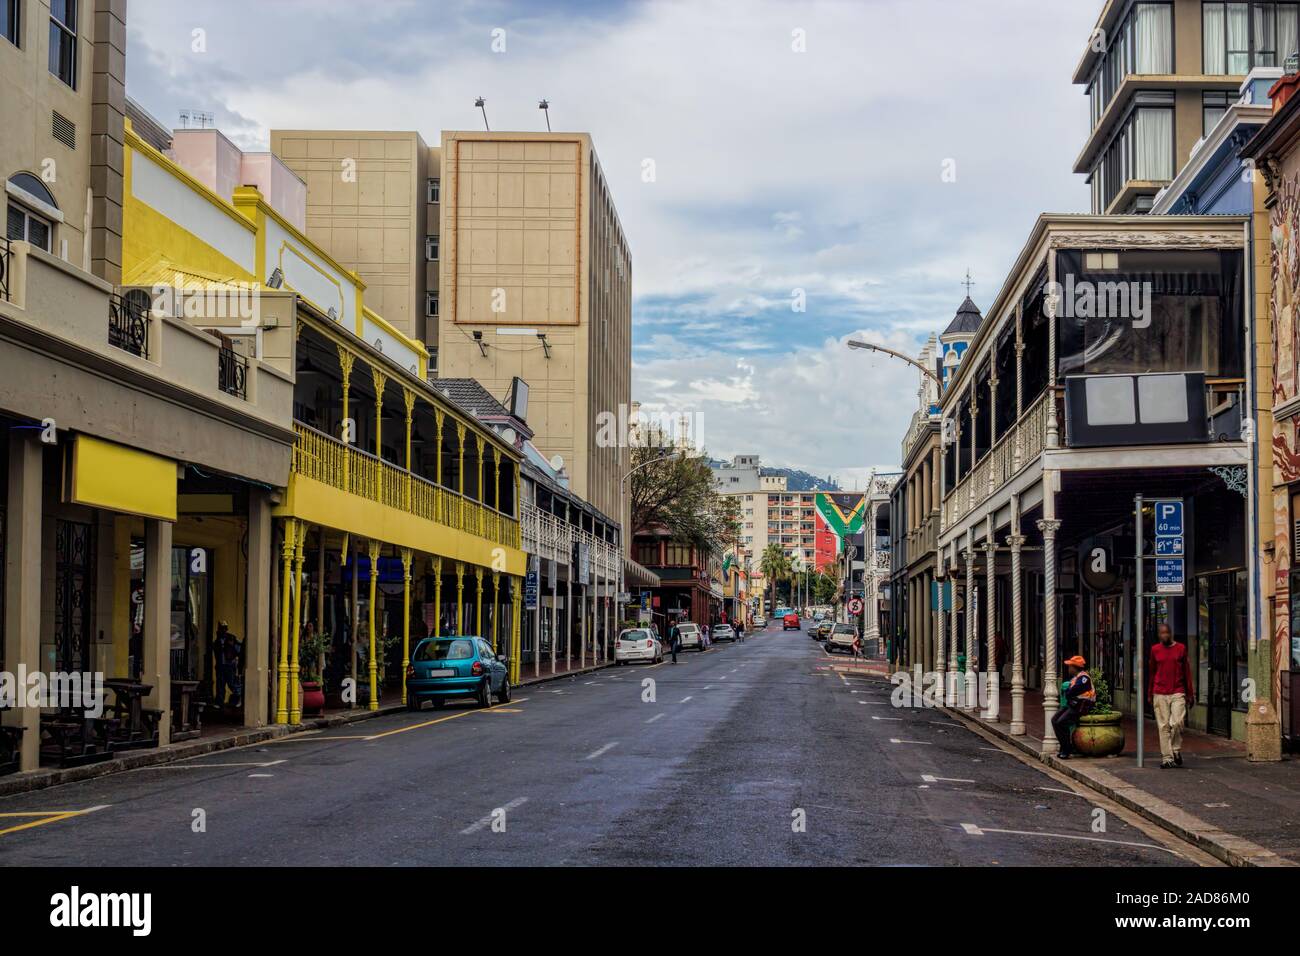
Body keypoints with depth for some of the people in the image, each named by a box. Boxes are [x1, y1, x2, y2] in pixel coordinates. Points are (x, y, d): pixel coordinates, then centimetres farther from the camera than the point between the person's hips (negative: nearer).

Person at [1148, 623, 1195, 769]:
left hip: (1178, 693, -1)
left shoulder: (1181, 648, 4)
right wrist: (1149, 694, 13)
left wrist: (1190, 694, 7)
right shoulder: (1155, 649, 7)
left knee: (1177, 723, -12)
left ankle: (1176, 750, 11)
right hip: (1160, 694, 1)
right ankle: (1166, 758, 3)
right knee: (1163, 726, 0)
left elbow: (1187, 672, 8)